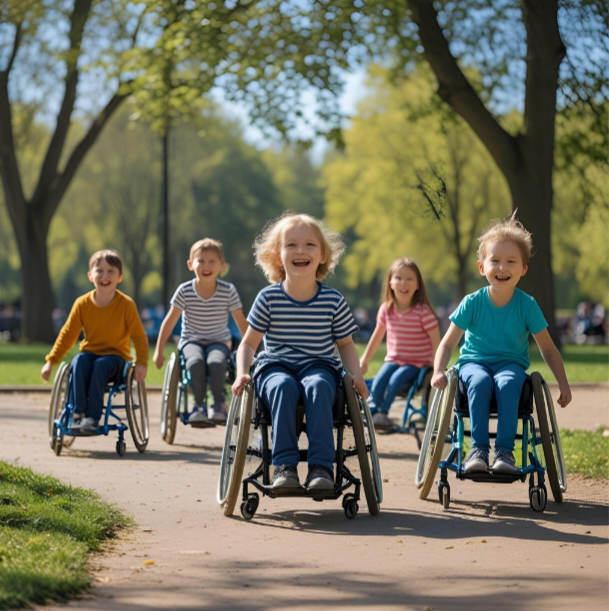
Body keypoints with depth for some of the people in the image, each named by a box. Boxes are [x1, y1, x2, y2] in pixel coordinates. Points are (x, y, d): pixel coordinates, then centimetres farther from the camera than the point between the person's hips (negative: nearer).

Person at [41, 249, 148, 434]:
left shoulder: (126, 304, -8)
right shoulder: (82, 304, -2)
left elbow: (139, 336, -5)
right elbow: (68, 334, 5)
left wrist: (141, 363, -18)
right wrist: (51, 361, 1)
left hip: (115, 357, -2)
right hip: (90, 352, 2)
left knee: (100, 365, -35)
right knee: (79, 362, -32)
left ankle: (92, 417, -35)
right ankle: (77, 413, -30)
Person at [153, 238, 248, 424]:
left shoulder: (229, 291, -9)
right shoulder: (185, 291, -8)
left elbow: (242, 323, 1)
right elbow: (169, 322, 0)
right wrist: (159, 351, 2)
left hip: (219, 341, 0)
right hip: (192, 340, 0)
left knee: (216, 363, -34)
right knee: (196, 363, -33)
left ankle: (219, 404, -14)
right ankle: (199, 405, -16)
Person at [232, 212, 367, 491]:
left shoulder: (333, 300, 2)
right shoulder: (269, 298, 0)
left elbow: (345, 344, 14)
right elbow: (249, 343, 8)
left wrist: (355, 374, -3)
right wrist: (242, 374, -9)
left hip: (319, 366, 0)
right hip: (275, 367, 0)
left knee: (318, 386, -36)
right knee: (284, 387, -36)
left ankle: (321, 467, -38)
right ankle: (284, 465, -32)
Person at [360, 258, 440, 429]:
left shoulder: (423, 311, -14)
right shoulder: (386, 309, 0)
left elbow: (436, 342, -10)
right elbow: (377, 336, 13)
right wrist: (364, 362, 16)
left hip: (417, 363, -4)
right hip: (393, 360, 4)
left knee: (396, 379, -29)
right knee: (378, 382, -23)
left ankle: (383, 412, -12)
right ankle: (373, 410, -5)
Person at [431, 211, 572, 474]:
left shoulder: (527, 305, -8)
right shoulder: (472, 303, -9)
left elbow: (548, 349, 1)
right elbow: (447, 344, -4)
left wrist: (563, 383, -7)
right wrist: (438, 372, -21)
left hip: (511, 363, 0)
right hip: (474, 362, 0)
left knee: (507, 383, -36)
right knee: (480, 381, -35)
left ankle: (505, 450, -30)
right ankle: (478, 449, -28)